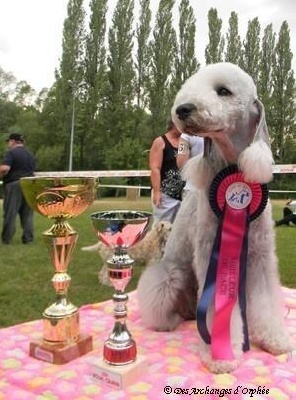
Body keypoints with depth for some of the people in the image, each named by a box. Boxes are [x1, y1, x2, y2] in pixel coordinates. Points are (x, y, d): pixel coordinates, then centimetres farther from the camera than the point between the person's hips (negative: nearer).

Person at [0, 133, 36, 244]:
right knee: (27, 214, 8)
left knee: (10, 213, 0)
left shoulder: (11, 153, -7)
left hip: (14, 185, -6)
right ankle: (28, 238, 9)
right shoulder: (30, 154, 16)